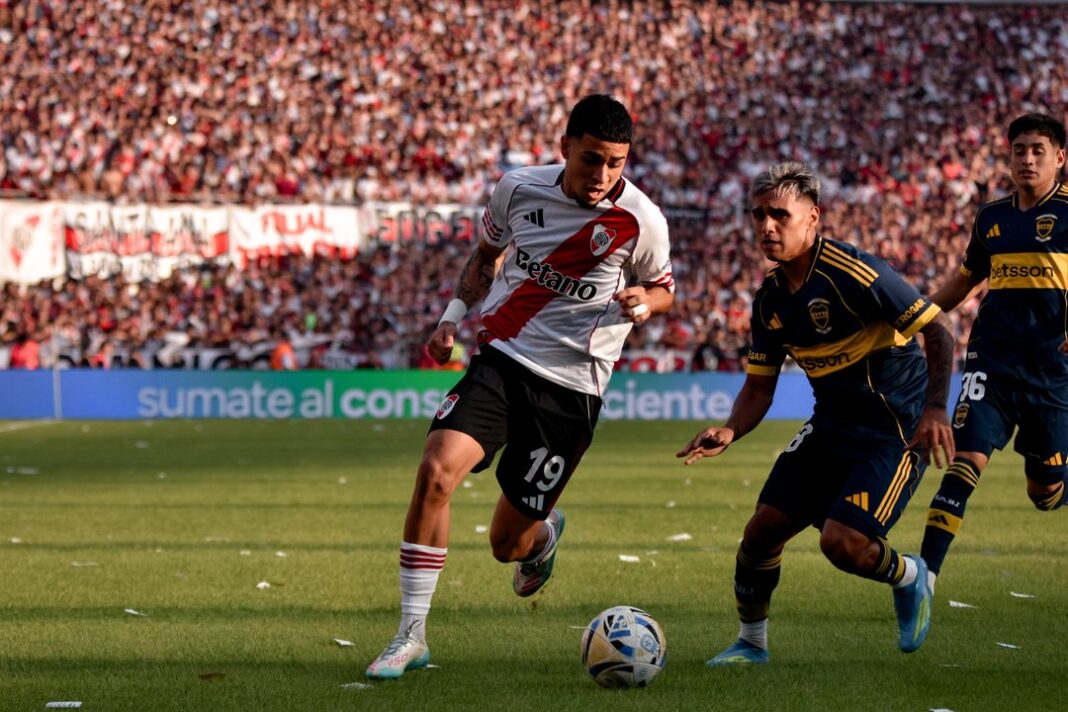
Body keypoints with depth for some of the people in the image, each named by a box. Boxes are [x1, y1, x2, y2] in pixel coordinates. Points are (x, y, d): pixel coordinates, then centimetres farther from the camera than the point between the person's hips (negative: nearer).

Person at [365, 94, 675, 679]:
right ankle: (411, 635, -14)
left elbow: (663, 289, 10)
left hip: (571, 387, -2)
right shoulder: (519, 189, -2)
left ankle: (544, 533, 46)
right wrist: (452, 318, 4)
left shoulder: (641, 222, -8)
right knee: (435, 472, -24)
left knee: (508, 544, 4)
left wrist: (643, 301, -13)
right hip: (500, 360, 2)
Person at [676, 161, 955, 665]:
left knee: (842, 542, -21)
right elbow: (758, 386, 11)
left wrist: (935, 408, -29)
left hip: (895, 430, -7)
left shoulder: (853, 274, -21)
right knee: (763, 528, 0)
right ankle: (751, 643, 21)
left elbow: (937, 330, -18)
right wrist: (729, 433, -9)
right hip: (831, 427, 7)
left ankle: (909, 578, 12)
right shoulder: (770, 298, 3)